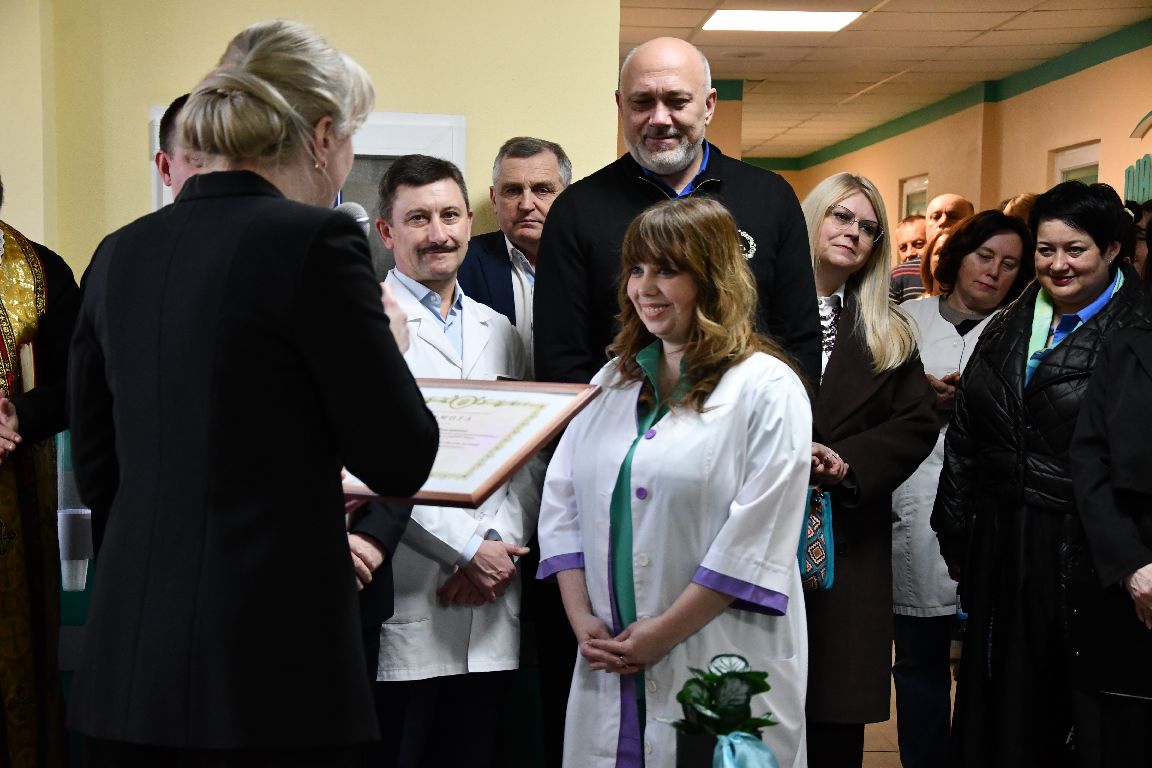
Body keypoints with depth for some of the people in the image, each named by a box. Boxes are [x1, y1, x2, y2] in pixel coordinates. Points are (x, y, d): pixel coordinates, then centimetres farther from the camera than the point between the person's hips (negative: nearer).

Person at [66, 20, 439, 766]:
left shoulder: (120, 255, 7)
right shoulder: (316, 240, -12)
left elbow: (97, 469, 14)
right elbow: (399, 462, -9)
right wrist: (388, 342, 8)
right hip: (272, 665, -6)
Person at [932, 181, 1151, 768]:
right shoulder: (1006, 332, 10)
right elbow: (963, 442, 12)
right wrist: (956, 538, 11)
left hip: (1079, 549, -5)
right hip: (1000, 544, 6)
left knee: (1065, 706, 7)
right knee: (997, 702, 14)